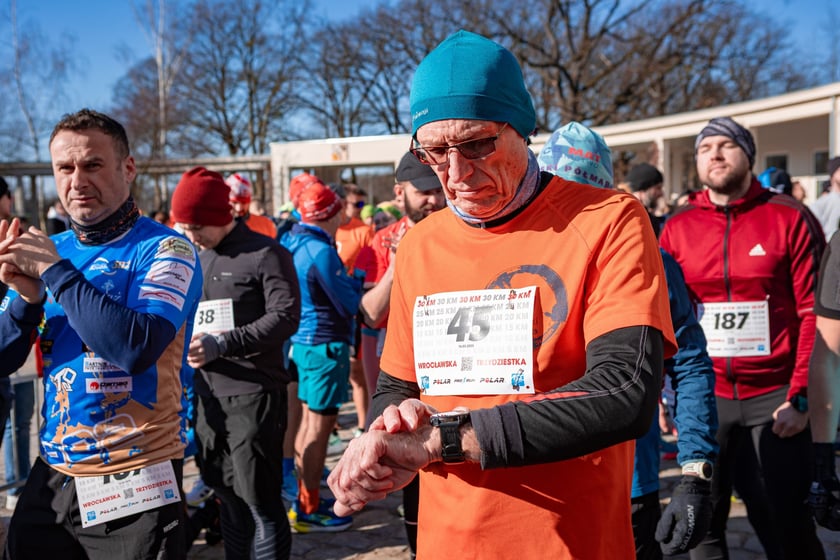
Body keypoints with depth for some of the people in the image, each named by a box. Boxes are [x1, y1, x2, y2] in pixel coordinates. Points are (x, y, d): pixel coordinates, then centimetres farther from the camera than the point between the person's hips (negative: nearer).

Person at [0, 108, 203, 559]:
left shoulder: (164, 249, -12)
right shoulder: (49, 249, 6)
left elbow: (138, 347, -28)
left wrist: (55, 270, -21)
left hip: (134, 483, -5)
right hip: (52, 474, 6)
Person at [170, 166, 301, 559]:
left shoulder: (265, 253, -7)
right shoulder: (194, 257, 15)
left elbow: (285, 316, -16)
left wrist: (222, 343, -25)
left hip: (253, 394, -7)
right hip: (207, 394, 7)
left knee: (260, 500, -2)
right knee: (228, 496, 15)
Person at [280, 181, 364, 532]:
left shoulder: (293, 243, 7)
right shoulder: (321, 251, -20)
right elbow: (350, 303, -14)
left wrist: (348, 280, 10)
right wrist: (357, 280, 3)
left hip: (303, 341, 9)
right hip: (325, 344, -9)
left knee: (309, 419, 18)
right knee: (320, 424, -2)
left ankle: (305, 495, 29)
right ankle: (308, 510, 5)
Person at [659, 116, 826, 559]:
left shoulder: (789, 218, -2)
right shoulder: (676, 228, 5)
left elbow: (815, 313, -4)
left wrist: (801, 396, -9)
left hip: (775, 396, -2)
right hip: (702, 397, 2)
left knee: (785, 523, 7)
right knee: (702, 523, 10)